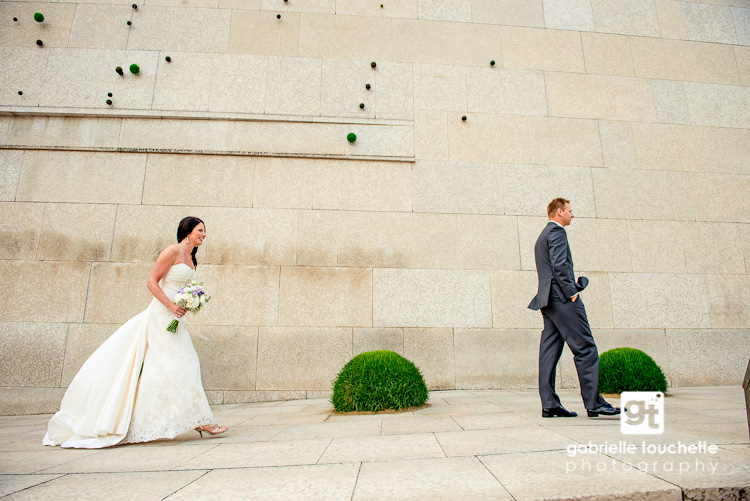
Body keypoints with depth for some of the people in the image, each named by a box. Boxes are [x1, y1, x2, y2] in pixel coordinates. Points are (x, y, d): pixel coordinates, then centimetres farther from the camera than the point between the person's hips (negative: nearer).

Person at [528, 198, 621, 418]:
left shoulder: (542, 236, 26)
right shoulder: (557, 231, -4)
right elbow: (559, 265, -17)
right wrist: (572, 292, -15)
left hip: (548, 300, 10)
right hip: (562, 298, -10)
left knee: (549, 351, 4)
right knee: (585, 349, -6)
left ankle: (549, 405, 4)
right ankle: (594, 403, -5)